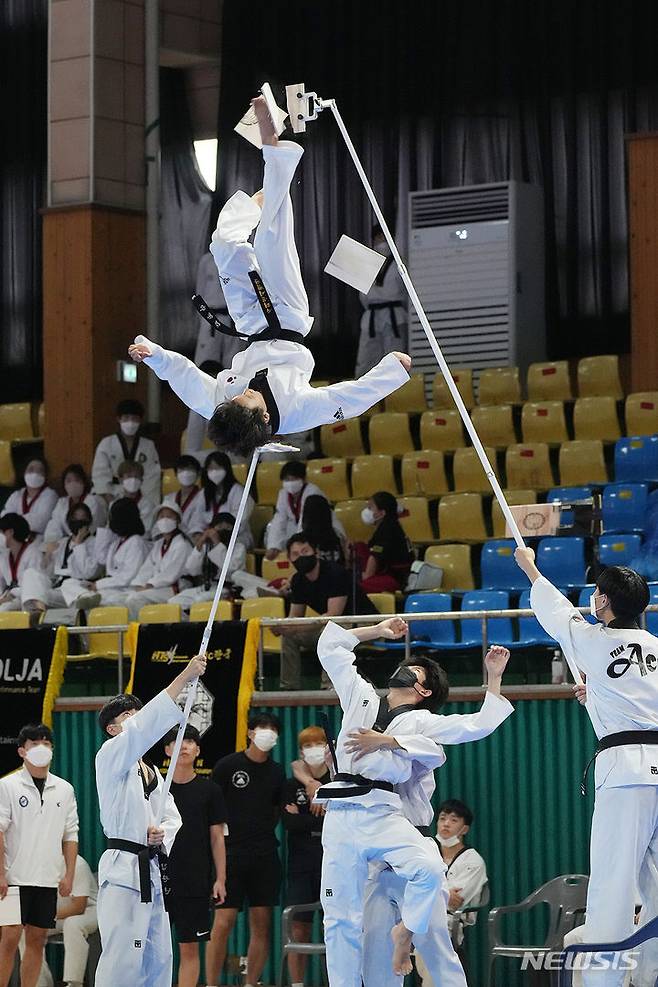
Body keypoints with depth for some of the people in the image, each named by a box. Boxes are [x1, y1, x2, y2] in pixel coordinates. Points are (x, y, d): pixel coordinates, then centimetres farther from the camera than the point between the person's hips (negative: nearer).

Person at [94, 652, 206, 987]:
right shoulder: (111, 756, -4)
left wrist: (161, 834, -8)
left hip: (151, 869, 9)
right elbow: (143, 728, -21)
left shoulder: (152, 772, 22)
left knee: (158, 960, 9)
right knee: (122, 959, -17)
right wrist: (185, 676, -27)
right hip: (123, 868, -9)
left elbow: (171, 817, 19)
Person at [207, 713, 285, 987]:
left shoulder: (276, 772, 12)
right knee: (223, 923, -8)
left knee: (262, 924, 2)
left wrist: (265, 836, 8)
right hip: (231, 853, -4)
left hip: (265, 856, 4)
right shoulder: (227, 765, -1)